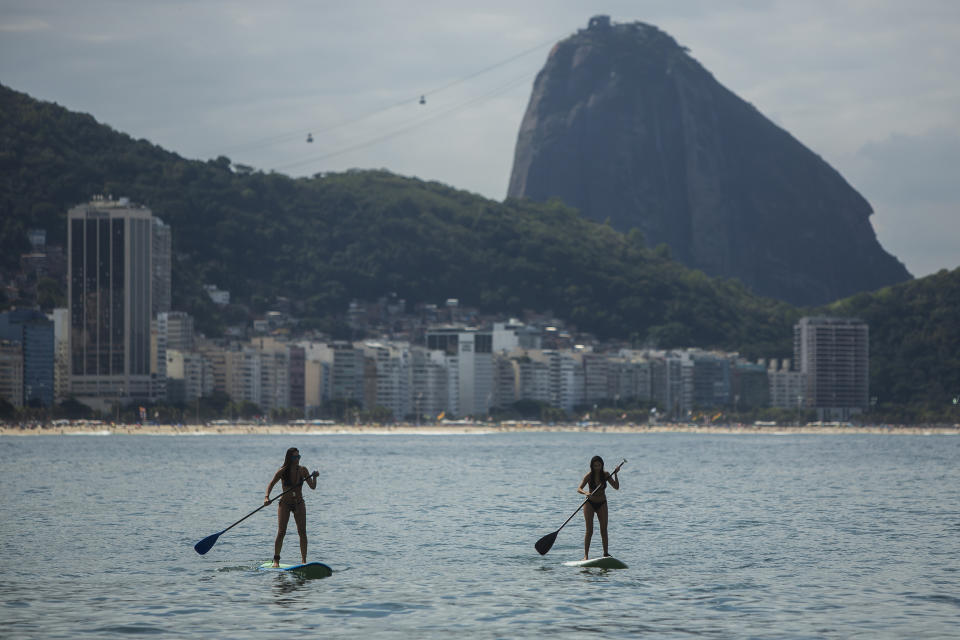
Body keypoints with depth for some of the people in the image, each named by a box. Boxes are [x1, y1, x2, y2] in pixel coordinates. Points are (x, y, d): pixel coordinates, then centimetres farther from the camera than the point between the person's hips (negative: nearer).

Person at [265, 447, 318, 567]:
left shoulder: (303, 470, -3)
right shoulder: (282, 471, -9)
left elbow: (312, 487, -1)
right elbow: (271, 485, -3)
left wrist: (314, 477, -20)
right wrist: (266, 497, -19)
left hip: (299, 504, 2)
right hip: (285, 504, -2)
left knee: (302, 532, -7)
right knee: (281, 532, -8)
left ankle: (304, 561, -4)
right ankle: (276, 560, 2)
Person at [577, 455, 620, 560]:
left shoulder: (605, 475, -5)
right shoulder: (589, 476, -13)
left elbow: (616, 487, -9)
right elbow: (579, 489, -22)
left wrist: (615, 475, -21)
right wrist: (586, 493, -42)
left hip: (602, 504, 3)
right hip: (590, 503, -3)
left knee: (604, 529, 0)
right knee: (589, 530, -10)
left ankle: (606, 553, 9)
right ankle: (586, 555, -10)